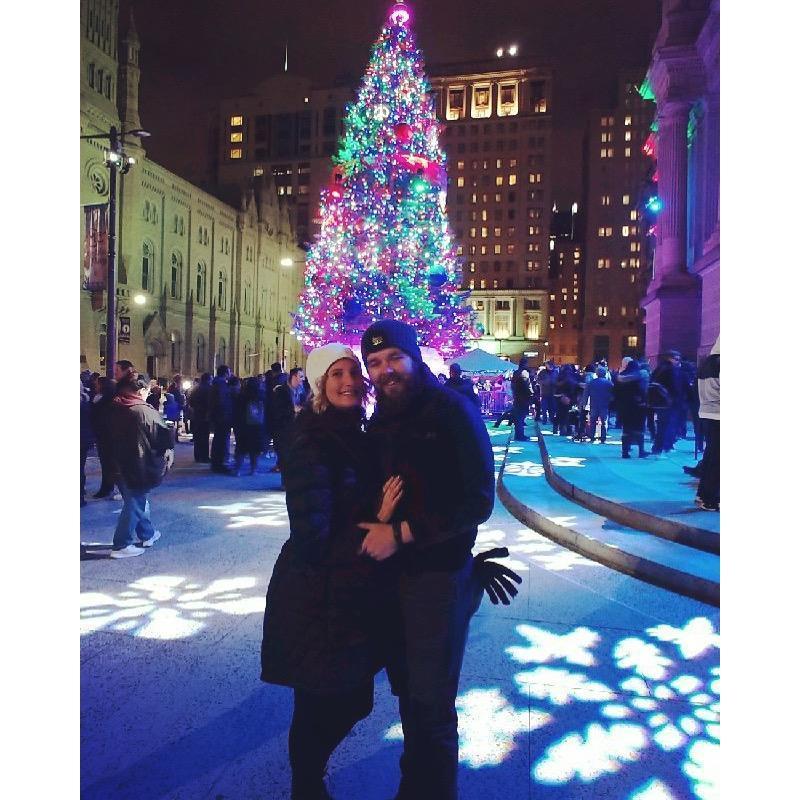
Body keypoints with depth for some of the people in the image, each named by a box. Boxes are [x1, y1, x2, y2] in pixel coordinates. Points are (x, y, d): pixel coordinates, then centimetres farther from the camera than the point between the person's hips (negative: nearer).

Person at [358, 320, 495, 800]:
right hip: (390, 573, 6)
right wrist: (375, 526, -1)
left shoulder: (454, 413, -13)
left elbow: (478, 502, -18)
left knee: (432, 703, 6)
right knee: (406, 691, 17)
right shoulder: (380, 421, 6)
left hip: (439, 575, -5)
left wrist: (401, 533, -20)